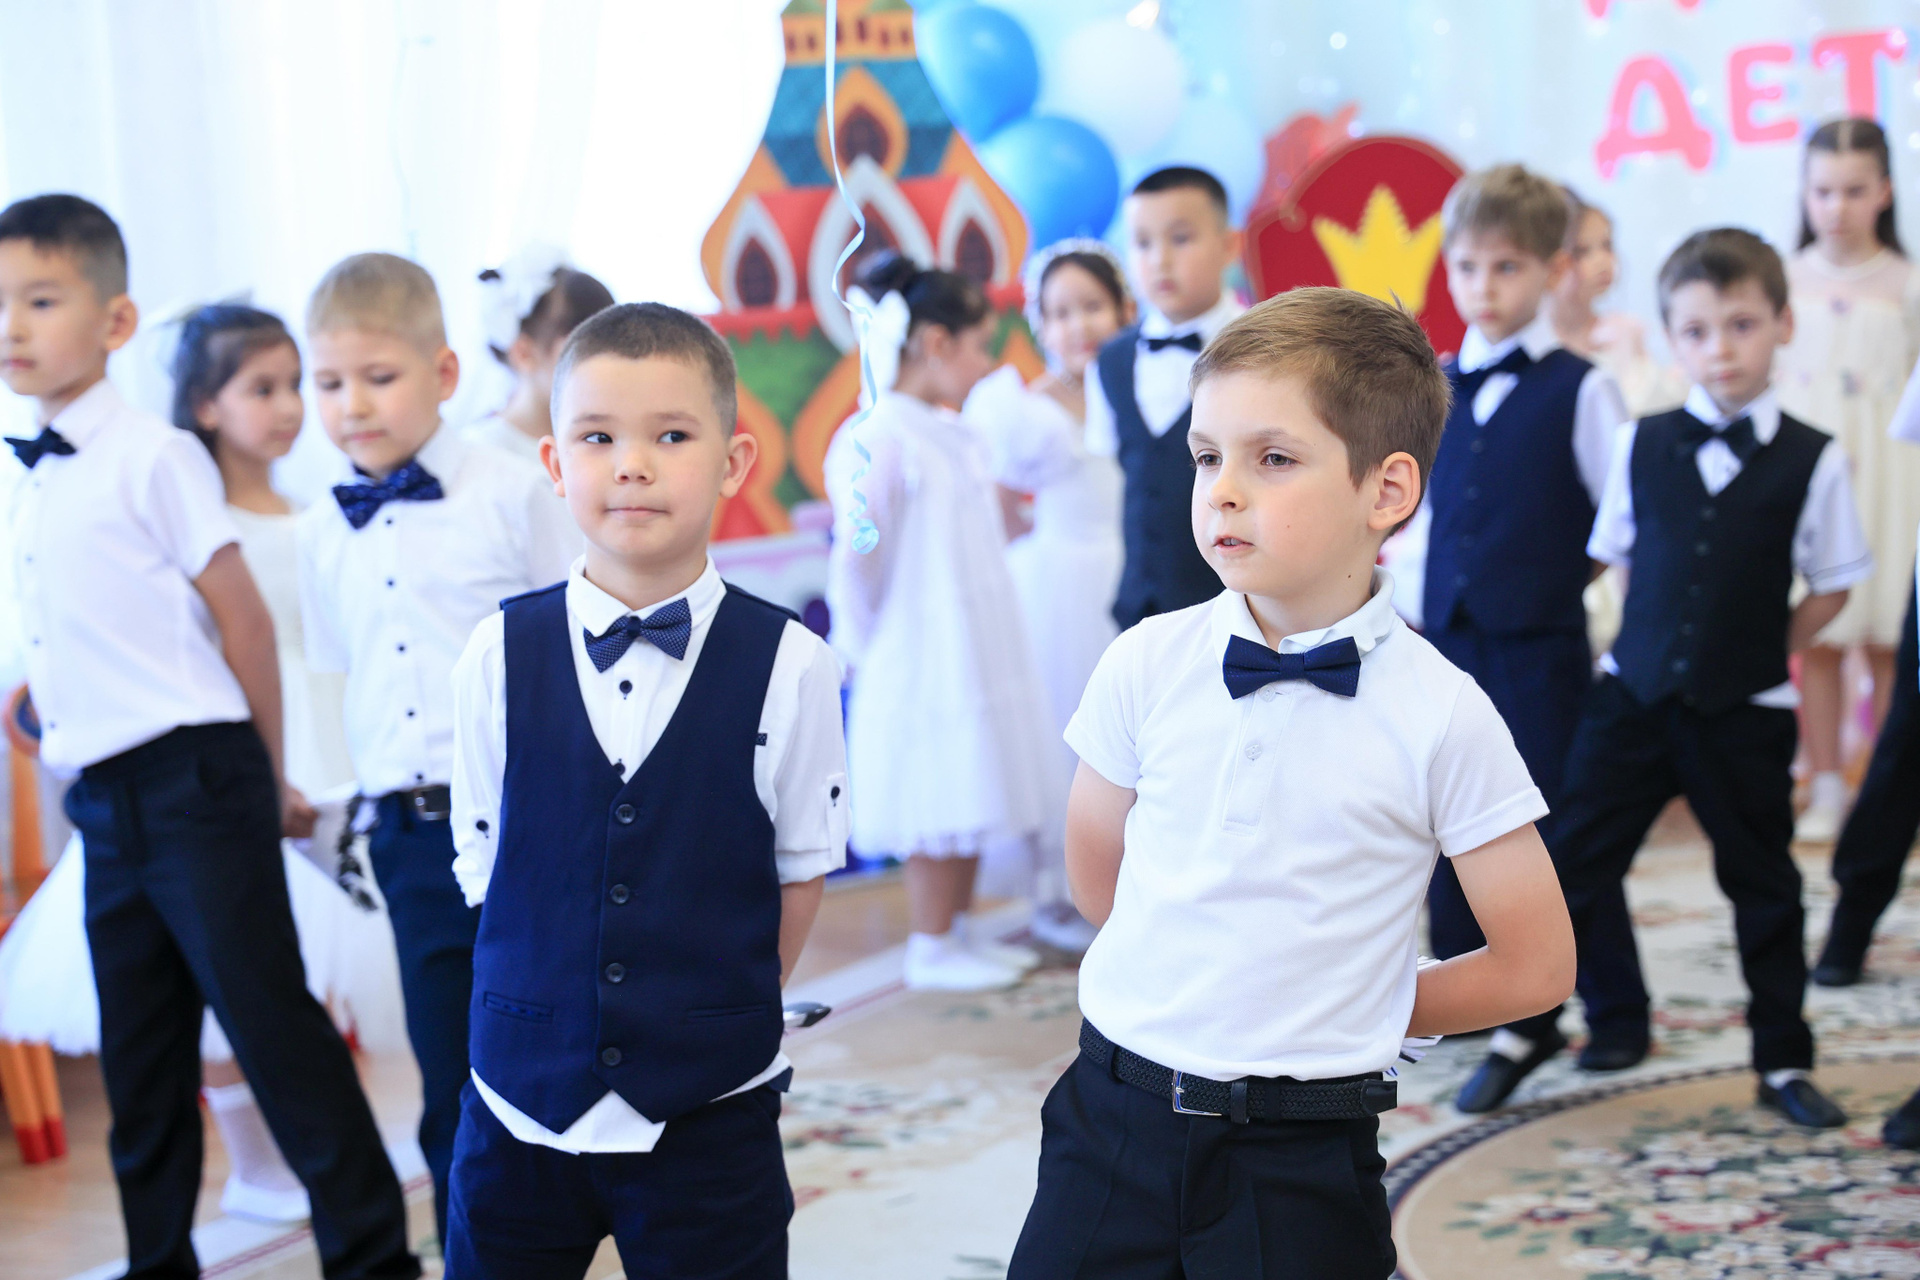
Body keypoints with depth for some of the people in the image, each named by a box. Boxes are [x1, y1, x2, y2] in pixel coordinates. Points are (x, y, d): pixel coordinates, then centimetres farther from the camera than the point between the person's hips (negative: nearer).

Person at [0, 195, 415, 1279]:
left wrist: (267, 781, -1)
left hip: (192, 779, -7)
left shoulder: (153, 456, -9)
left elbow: (242, 619, -6)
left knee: (271, 1018, -4)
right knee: (141, 1056, 14)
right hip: (104, 799, 7)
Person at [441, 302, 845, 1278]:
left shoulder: (787, 666, -7)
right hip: (521, 1106, 2)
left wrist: (723, 1015, 1)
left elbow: (799, 867, 2)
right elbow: (483, 864, 5)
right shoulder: (498, 657, -3)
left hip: (710, 1122, -2)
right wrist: (543, 1012, 3)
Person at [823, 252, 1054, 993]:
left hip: (976, 651, 9)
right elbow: (857, 556, -15)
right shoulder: (879, 440, -17)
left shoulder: (959, 438, 11)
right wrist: (862, 645, -9)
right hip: (923, 663, -9)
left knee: (971, 794, 13)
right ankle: (930, 949, 10)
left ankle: (960, 930, 24)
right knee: (940, 805, -2)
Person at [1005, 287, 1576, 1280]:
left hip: (1300, 1160, -2)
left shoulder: (1440, 716, -9)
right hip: (1113, 1120, 2)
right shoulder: (1146, 665, -2)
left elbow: (1534, 966, -1)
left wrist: (1364, 1010, 5)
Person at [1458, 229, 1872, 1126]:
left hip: (1745, 715, -1)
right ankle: (1528, 1027, 19)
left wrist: (1759, 652, -1)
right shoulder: (1641, 446, 0)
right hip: (1634, 695, 2)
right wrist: (1657, 645, 5)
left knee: (1763, 886, 10)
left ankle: (1783, 1061, 22)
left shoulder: (1812, 461, -6)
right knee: (1573, 860, 3)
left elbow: (1832, 585, 3)